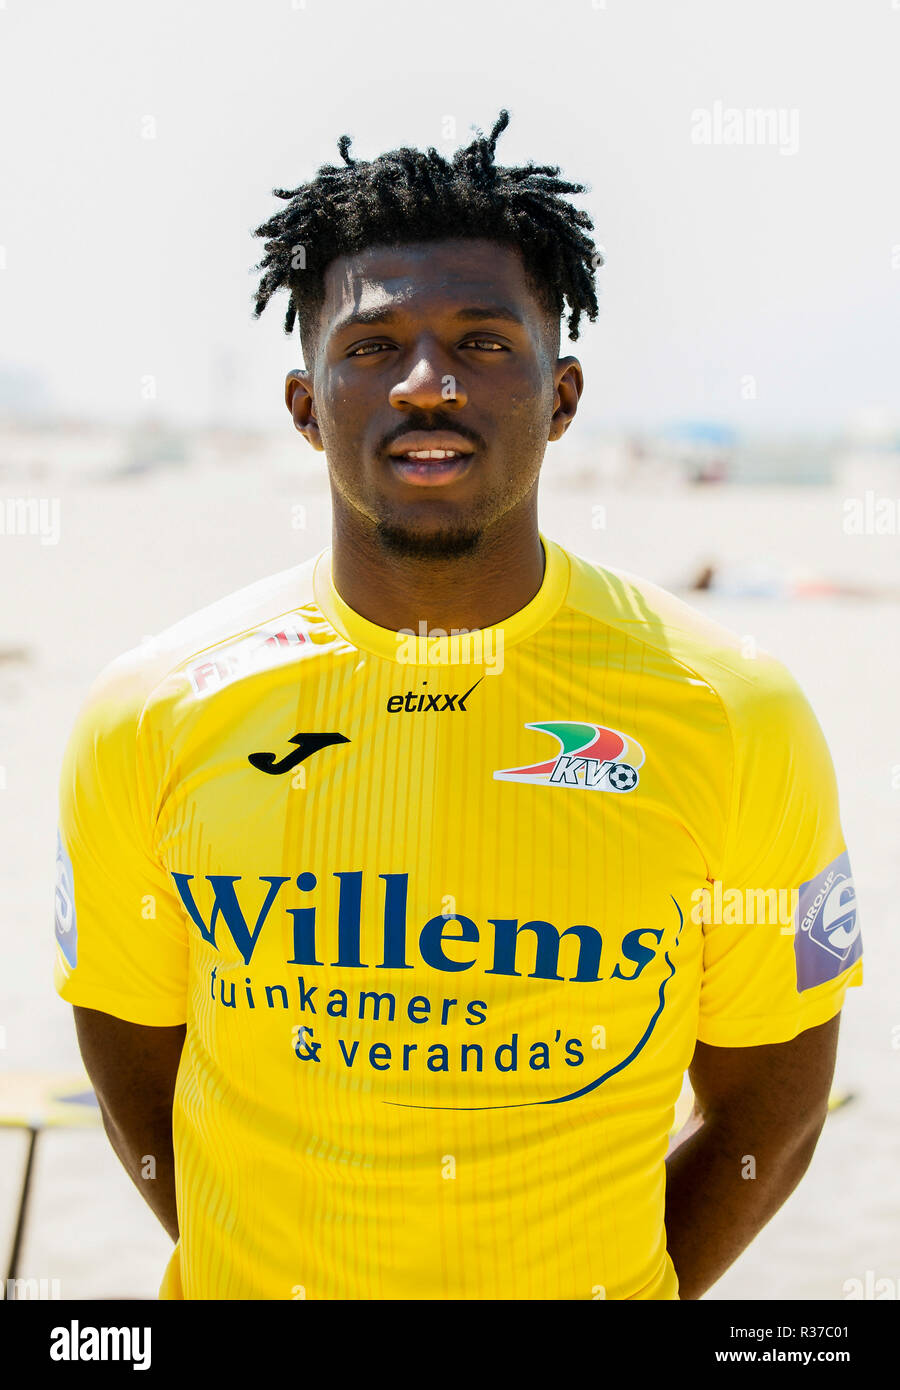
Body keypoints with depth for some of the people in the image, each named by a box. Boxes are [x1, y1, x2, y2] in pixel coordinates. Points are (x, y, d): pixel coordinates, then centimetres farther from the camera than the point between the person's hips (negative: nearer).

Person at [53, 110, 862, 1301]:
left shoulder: (738, 722, -12)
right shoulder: (150, 722, -11)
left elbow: (768, 1114, -3)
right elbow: (136, 1085, 0)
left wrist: (622, 1290, -6)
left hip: (594, 1285, 0)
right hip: (242, 1282, 1)